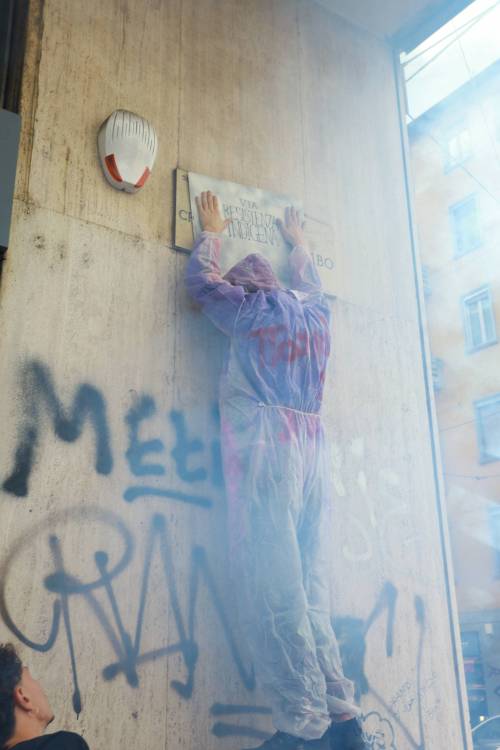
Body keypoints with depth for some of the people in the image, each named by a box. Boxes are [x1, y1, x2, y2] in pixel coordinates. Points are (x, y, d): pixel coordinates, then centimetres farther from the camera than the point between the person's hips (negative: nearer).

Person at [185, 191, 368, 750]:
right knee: (310, 587, 6)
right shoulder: (315, 313, 21)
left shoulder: (250, 309, 7)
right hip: (312, 450, 6)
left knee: (270, 587, -10)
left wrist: (211, 231, 38)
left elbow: (200, 279, 22)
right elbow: (310, 285, 44)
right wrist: (297, 242, 60)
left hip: (265, 446, -6)